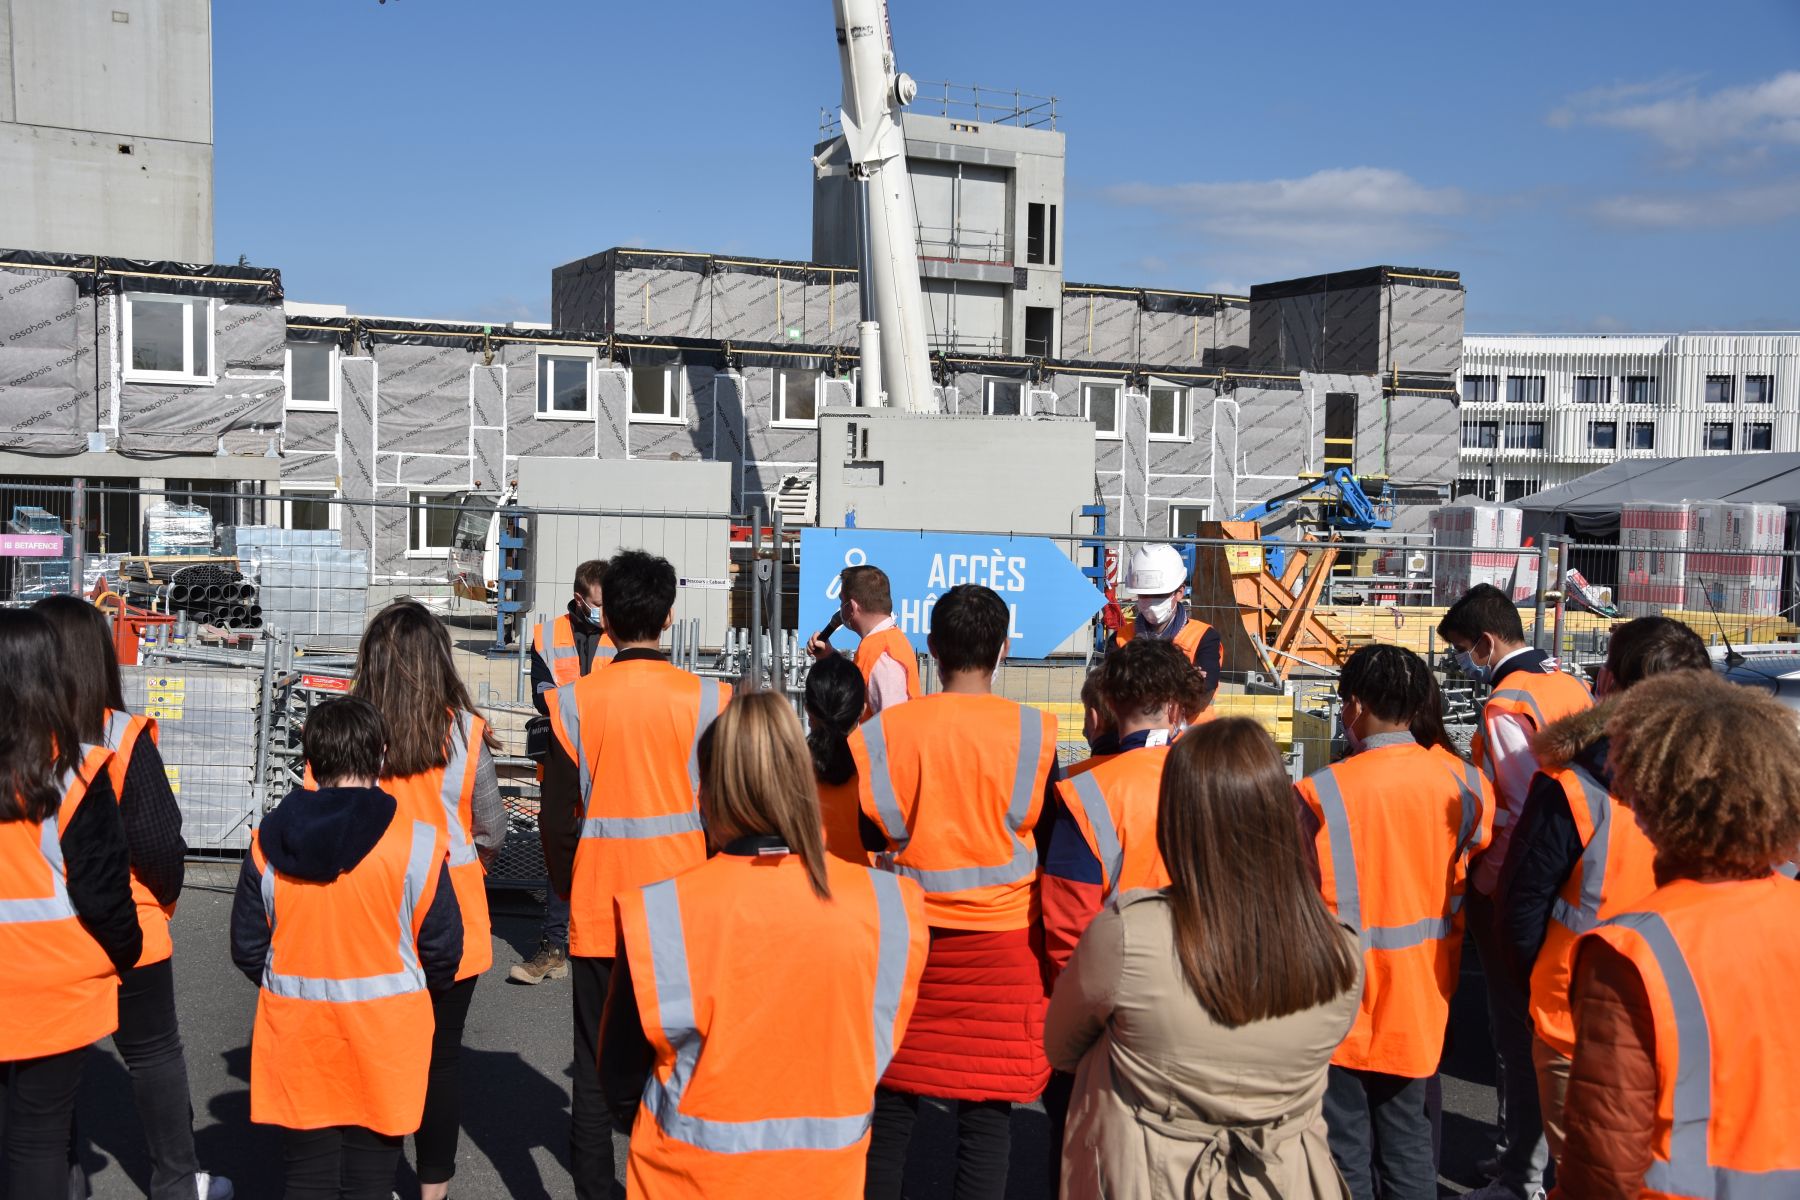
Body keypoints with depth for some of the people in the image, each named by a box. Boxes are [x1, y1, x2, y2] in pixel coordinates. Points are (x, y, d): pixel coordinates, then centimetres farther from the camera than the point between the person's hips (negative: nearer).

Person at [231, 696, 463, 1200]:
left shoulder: (268, 843, -4)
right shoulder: (418, 843, -13)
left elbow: (246, 950, 2)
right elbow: (443, 950, -6)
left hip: (296, 1043, 2)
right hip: (384, 1044, -2)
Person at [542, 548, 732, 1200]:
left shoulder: (573, 702, -7)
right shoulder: (707, 699, -7)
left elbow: (557, 822, -5)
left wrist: (574, 894, 12)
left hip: (598, 918, 0)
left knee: (595, 1070, 10)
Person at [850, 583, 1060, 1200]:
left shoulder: (886, 729, -7)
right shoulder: (1036, 732, -9)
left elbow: (870, 831, -4)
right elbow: (1046, 832, 0)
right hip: (1001, 939, -1)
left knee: (893, 1096, 14)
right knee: (987, 1107, 5)